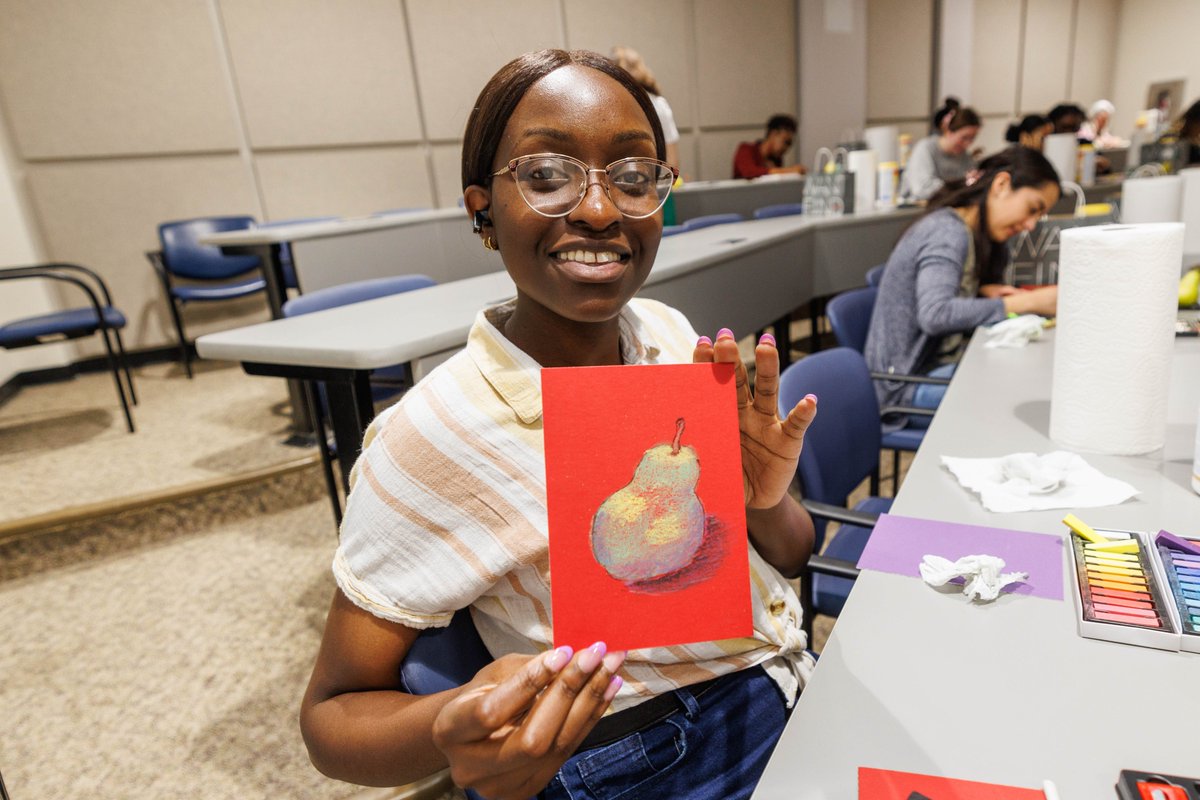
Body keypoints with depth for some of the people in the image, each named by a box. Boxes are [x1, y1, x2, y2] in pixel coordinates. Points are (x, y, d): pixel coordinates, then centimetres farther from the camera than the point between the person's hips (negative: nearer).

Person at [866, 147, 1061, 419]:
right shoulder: (948, 232, -17)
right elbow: (934, 315, -31)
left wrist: (982, 292, -2)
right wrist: (1028, 302, -27)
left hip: (936, 364, 9)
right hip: (909, 384, -9)